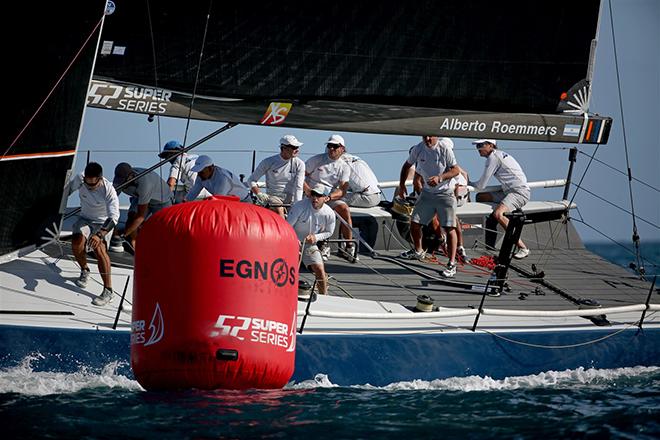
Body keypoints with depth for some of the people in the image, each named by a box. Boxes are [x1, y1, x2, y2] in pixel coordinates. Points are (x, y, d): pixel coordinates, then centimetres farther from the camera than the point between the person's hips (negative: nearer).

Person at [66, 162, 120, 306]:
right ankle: (85, 271, 7)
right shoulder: (79, 179, -18)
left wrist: (99, 234, -48)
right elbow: (66, 191, 1)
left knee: (99, 248, -30)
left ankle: (108, 291, -29)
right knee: (77, 243, -26)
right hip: (85, 220, 4)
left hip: (103, 224, -4)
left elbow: (114, 217, -35)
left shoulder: (108, 190, -28)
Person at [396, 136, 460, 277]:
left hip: (445, 193, -5)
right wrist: (401, 185, 9)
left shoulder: (444, 149, -16)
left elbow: (455, 170, -12)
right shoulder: (418, 149, -4)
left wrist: (440, 178, -27)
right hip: (427, 192, 5)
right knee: (414, 223, 7)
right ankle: (418, 251, 35)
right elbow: (407, 165, 14)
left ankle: (452, 264, -8)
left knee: (449, 227, -12)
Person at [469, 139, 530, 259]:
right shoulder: (498, 154, 18)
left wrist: (468, 183, 10)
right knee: (480, 197, 14)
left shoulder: (493, 157, -11)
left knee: (498, 214, -31)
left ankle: (522, 248, -28)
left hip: (520, 192, -11)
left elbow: (480, 185, -7)